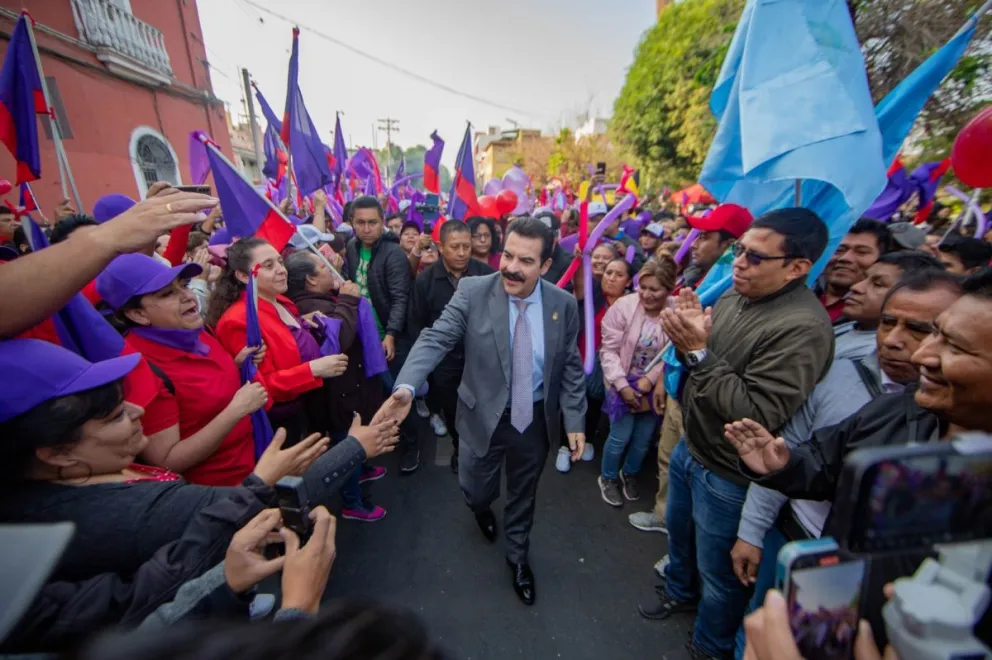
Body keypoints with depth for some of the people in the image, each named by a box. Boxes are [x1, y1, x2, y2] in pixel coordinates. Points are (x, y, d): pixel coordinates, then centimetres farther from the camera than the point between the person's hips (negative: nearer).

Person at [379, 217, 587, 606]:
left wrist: (574, 420, -5)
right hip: (483, 416, -1)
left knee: (523, 495, 21)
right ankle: (483, 509, 59)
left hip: (535, 419, 2)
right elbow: (435, 339, -23)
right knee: (475, 491, 18)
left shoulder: (563, 304, -9)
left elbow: (570, 367, -2)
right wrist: (407, 386, -39)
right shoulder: (472, 292, -16)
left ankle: (517, 557, 52)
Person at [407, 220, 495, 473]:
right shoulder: (426, 279, -7)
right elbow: (415, 323, 0)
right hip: (444, 360, 1)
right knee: (452, 411, 19)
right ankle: (460, 449, 46)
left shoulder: (486, 274, -11)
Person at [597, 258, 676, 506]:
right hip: (623, 382, -2)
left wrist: (650, 379, -16)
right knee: (621, 435, 0)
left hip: (654, 386, 2)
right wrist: (622, 385, -17)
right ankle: (608, 478, 29)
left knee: (644, 438, 13)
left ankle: (629, 474, 43)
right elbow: (609, 350, -14)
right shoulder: (624, 306, -18)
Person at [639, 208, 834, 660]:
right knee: (679, 532, 30)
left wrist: (699, 352, -31)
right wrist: (688, 336, -16)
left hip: (727, 473, -7)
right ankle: (678, 591, 60)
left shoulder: (802, 327, -27)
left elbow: (757, 414, -31)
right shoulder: (734, 295, -2)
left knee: (717, 571, 18)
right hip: (690, 446, 8)